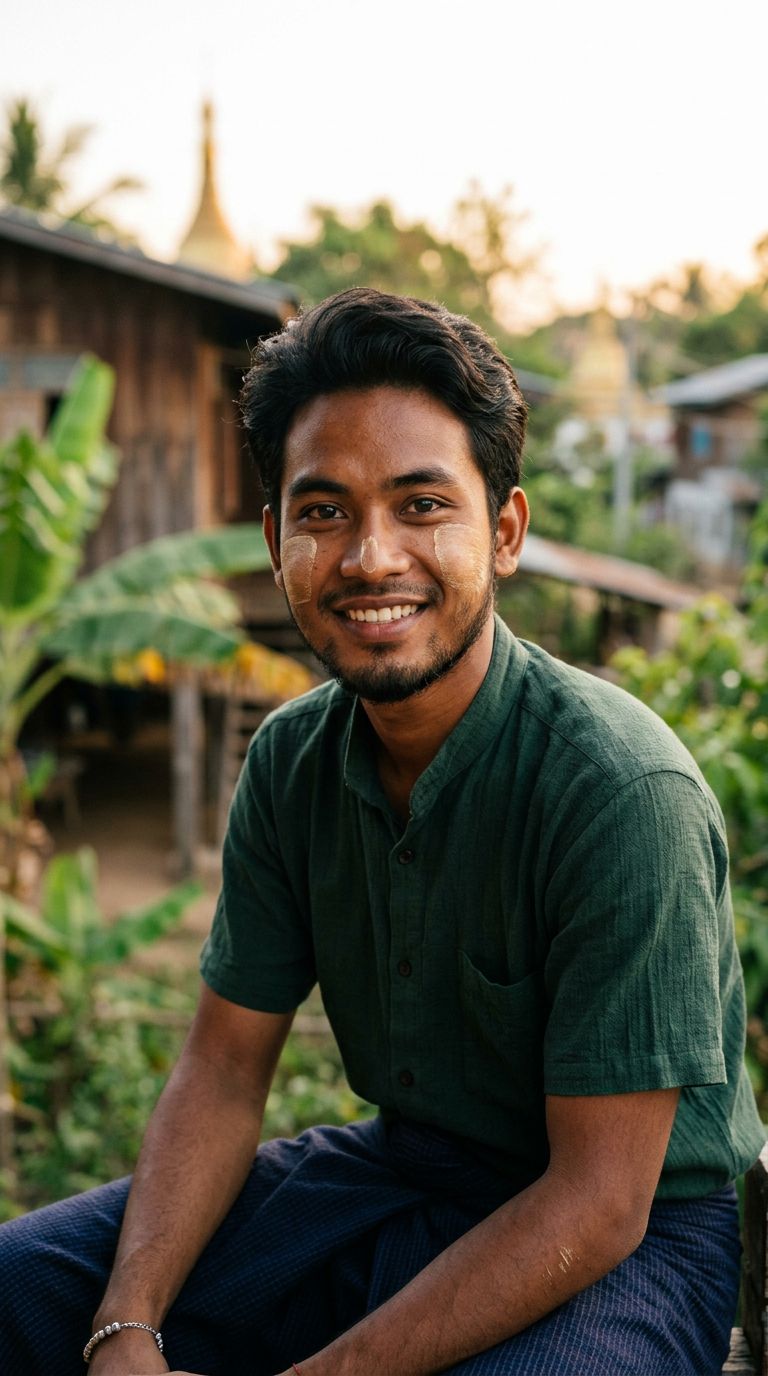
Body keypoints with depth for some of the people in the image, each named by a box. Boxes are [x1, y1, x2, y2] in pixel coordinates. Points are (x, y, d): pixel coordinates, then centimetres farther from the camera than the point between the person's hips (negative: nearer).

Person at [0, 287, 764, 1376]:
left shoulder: (625, 793, -26)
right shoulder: (292, 760, -4)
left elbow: (598, 1201, -24)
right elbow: (225, 1069, 1)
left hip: (637, 1236, -5)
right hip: (399, 1173, 6)